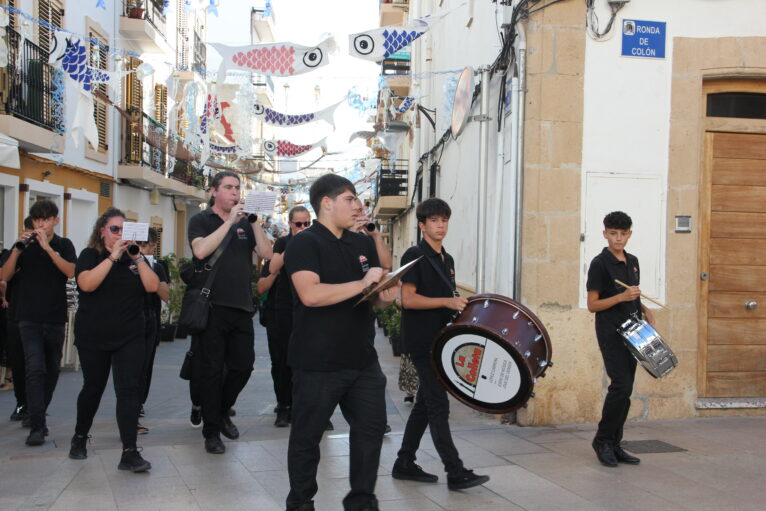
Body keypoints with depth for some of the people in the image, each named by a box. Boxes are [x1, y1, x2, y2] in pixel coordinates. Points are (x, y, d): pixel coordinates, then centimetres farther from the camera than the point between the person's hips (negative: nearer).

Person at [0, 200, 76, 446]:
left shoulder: (64, 245, 4)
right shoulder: (24, 245, 5)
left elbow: (71, 272, -14)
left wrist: (47, 247, -21)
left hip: (56, 318, 2)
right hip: (30, 318, -2)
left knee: (51, 370, 11)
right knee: (35, 368, -15)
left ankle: (39, 415, 29)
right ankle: (37, 426, -17)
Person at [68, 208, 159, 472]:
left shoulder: (135, 257, 9)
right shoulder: (90, 256, 1)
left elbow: (152, 286, -4)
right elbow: (86, 284, -19)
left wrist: (137, 258, -13)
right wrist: (113, 256, -20)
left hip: (130, 338, 1)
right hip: (93, 338, -1)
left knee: (129, 389, -10)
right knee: (93, 388, 13)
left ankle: (129, 453, -13)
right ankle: (79, 438, 37)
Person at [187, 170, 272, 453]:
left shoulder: (245, 223, 13)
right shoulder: (201, 220, 1)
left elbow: (267, 253, 0)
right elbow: (201, 250, -19)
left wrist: (253, 220, -8)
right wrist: (230, 221, -17)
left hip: (242, 307, 5)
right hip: (211, 305, -4)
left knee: (243, 365, 9)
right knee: (212, 370, 1)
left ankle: (222, 411, 33)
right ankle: (211, 430, 12)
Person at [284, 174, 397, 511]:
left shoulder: (362, 244, 12)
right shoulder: (305, 243, -9)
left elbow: (375, 296, 20)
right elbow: (310, 294, -25)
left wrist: (385, 297, -4)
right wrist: (363, 283, -21)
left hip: (362, 359, 7)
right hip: (317, 363, -6)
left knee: (372, 427, 9)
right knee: (307, 435, 6)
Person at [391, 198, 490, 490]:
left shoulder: (447, 260, 16)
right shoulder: (415, 255, -10)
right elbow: (408, 299, -18)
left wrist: (461, 308, 8)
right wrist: (447, 302, -23)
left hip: (439, 340, 9)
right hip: (421, 342, -9)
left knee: (425, 404, 12)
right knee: (438, 406, -8)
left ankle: (404, 464, 21)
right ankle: (456, 473, -5)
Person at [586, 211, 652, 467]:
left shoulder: (632, 261, 13)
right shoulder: (599, 264, -8)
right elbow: (592, 305, -10)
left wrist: (645, 310, 6)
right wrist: (622, 297, -21)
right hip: (610, 332, -7)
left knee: (625, 390, 7)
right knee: (621, 385, -15)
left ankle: (614, 445, 14)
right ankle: (602, 440, 0)